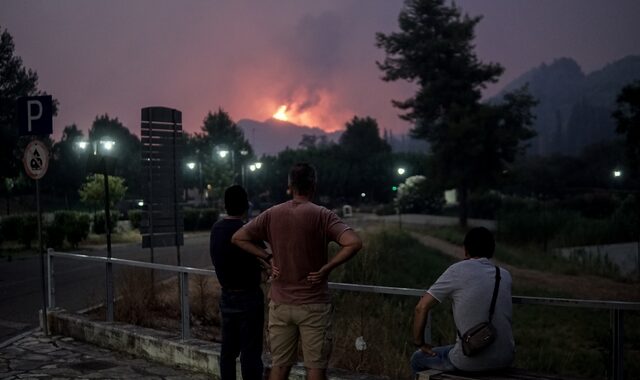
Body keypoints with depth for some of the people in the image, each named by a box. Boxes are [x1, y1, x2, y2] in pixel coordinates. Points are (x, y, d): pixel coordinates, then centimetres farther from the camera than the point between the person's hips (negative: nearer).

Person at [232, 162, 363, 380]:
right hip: (313, 305, -3)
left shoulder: (272, 214, 0)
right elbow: (354, 243, -23)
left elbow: (238, 238, 4)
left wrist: (268, 258, 3)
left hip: (280, 304, 4)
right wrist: (326, 268, -14)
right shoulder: (321, 215, -10)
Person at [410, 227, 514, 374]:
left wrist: (419, 343, 5)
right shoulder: (505, 276, 7)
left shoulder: (458, 271, -8)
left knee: (418, 358, 21)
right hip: (505, 359, 6)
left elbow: (422, 308, -9)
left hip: (471, 362, -6)